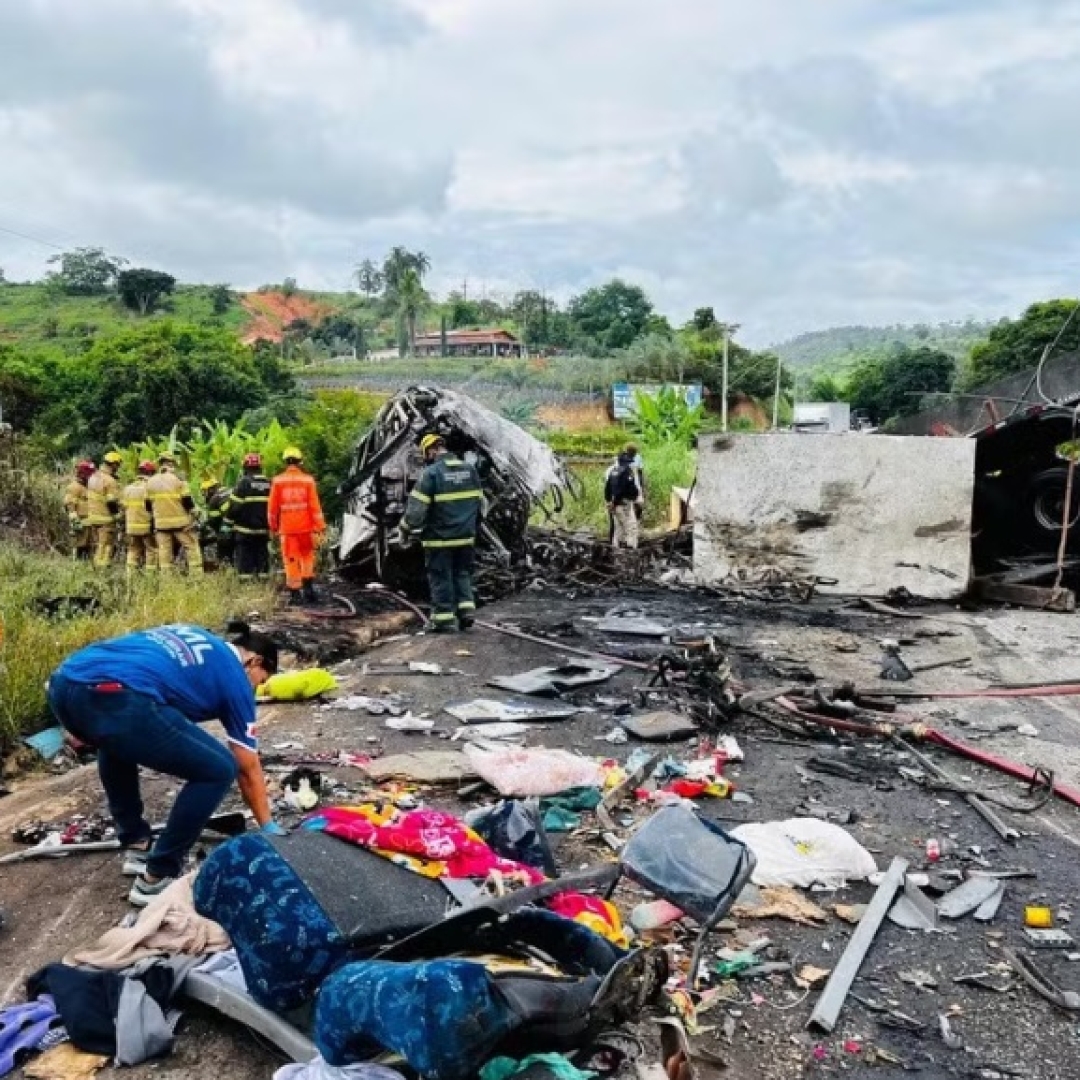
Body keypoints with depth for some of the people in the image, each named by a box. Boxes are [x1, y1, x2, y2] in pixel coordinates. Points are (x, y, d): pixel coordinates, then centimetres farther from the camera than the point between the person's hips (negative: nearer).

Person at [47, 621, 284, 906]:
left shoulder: (193, 638, 36)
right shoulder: (235, 676, 18)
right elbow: (249, 770, 24)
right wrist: (268, 828, 36)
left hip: (63, 684, 9)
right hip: (114, 698, -8)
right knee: (218, 770, 8)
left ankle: (137, 845, 41)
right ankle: (156, 878, 15)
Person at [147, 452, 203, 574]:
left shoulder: (151, 482, 4)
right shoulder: (178, 479, -9)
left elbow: (148, 505, 10)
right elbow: (188, 502, -10)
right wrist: (191, 507, 9)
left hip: (161, 524, 4)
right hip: (181, 522, -4)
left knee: (164, 553, 6)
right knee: (192, 548, 4)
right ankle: (196, 574, -1)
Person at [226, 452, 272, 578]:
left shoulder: (243, 483, -11)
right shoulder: (268, 484, 6)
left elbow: (235, 505, -13)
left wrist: (229, 520, 1)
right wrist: (271, 524, 23)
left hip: (246, 530, -5)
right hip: (264, 529, 5)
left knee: (245, 560, -1)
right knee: (262, 557, 11)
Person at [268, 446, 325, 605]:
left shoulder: (277, 481, -2)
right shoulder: (308, 480, -4)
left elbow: (272, 507, 2)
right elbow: (315, 506, -6)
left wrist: (273, 527, 15)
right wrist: (320, 528, -3)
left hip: (287, 528, 0)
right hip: (306, 527, 0)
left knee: (291, 561, 6)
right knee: (307, 557, 17)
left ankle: (295, 594, 6)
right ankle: (308, 588, 10)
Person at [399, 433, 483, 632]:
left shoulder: (431, 473, -13)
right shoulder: (469, 469, 5)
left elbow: (416, 507, -14)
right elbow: (479, 502, 13)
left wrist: (405, 530, -1)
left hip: (439, 538, -5)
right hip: (466, 537, 5)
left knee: (440, 578, 5)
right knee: (462, 573, 18)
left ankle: (443, 618, 9)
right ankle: (466, 610, 10)